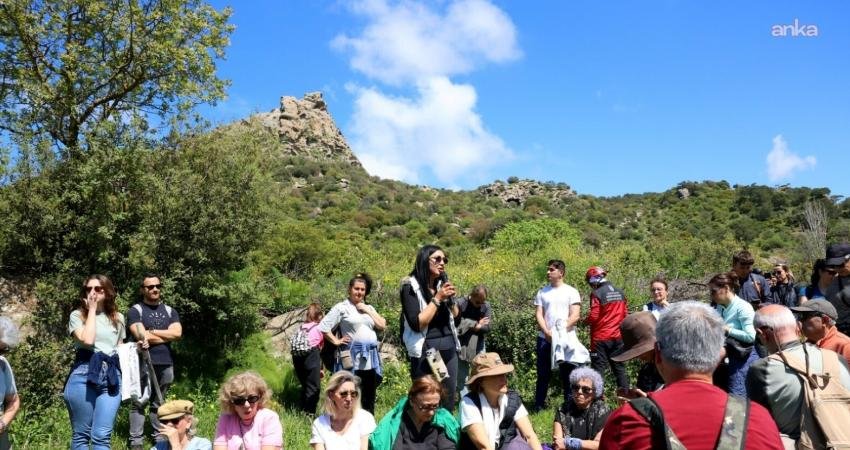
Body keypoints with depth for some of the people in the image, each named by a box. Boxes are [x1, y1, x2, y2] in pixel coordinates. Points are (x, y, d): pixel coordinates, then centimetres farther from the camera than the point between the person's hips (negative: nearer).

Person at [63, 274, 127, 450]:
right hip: (84, 375, -2)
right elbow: (87, 340, -14)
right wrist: (92, 310, -4)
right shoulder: (77, 315, 5)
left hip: (111, 377, 2)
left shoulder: (118, 318, 16)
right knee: (81, 434, 5)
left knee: (102, 436, -3)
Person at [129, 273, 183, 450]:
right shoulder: (135, 310, 1)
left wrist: (151, 332, -6)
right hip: (144, 363, -4)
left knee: (159, 403, 12)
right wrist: (166, 335, -4)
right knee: (138, 403, -1)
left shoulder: (170, 311, 14)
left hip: (166, 364, 4)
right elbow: (141, 336, -13)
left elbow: (177, 333, -2)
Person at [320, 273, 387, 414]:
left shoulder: (369, 308, 17)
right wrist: (336, 341, -6)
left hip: (371, 358, 6)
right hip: (353, 359, -6)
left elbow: (382, 326, 6)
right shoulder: (342, 307, -1)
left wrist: (367, 310, 1)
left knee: (369, 398, 11)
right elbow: (323, 327, -5)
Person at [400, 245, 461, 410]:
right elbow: (416, 324, -18)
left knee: (449, 402, 12)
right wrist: (437, 298, -16)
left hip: (449, 349, 6)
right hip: (426, 352, -6)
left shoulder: (443, 284, 9)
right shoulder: (411, 286, -9)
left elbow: (455, 316, 16)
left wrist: (450, 299, -2)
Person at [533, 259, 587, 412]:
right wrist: (547, 332, -13)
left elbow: (575, 316, -6)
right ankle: (539, 405, 16)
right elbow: (539, 315, 2)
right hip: (545, 338, 2)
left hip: (566, 339, -2)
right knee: (543, 374, 8)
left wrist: (561, 330, -17)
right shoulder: (542, 292, 9)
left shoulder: (571, 292, 1)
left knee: (568, 374, 2)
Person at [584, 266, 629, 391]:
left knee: (598, 368, 0)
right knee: (619, 368, 14)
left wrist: (586, 319, 3)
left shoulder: (597, 294, -14)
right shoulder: (620, 293, 7)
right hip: (618, 337, 6)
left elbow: (593, 317, -17)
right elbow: (625, 315, 11)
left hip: (601, 338, -6)